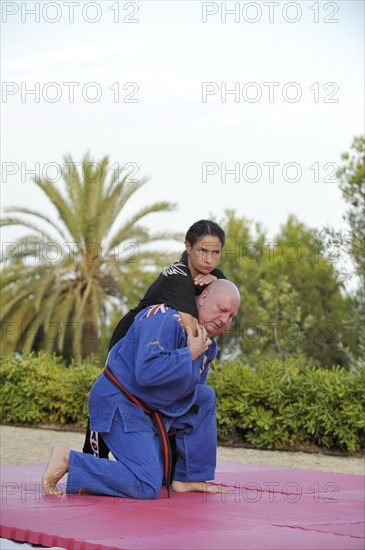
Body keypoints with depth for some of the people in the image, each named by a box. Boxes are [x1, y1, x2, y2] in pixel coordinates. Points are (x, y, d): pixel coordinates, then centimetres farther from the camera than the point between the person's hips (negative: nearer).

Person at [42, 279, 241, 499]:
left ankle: (188, 478, 14)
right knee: (147, 488, -18)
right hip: (119, 405, -10)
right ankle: (68, 460, -10)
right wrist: (190, 354, -25)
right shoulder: (166, 321, -21)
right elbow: (147, 372, -35)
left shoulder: (207, 344, 10)